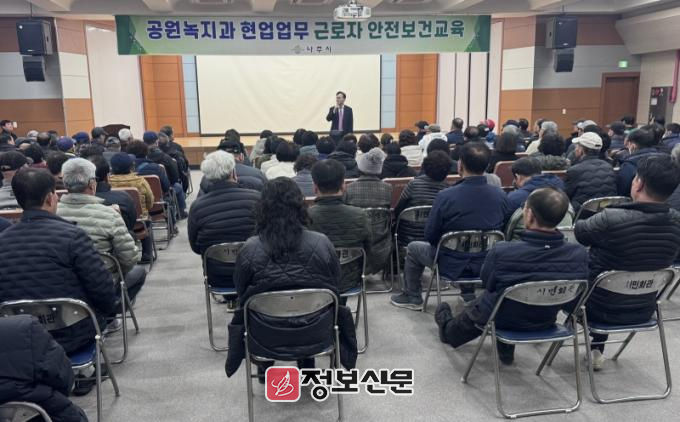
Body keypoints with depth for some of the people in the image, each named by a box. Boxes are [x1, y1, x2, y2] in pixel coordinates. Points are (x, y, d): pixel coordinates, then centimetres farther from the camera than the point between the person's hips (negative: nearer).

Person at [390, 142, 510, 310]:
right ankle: (469, 294, 46)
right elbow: (501, 231, 4)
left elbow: (430, 236, -13)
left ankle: (413, 298, 36)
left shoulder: (446, 196, -25)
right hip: (488, 265, 4)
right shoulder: (501, 195, -12)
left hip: (453, 266, -4)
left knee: (413, 248, 23)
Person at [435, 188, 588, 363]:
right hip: (546, 322, 3)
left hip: (502, 319, -3)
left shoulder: (502, 251, -35)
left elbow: (487, 283, -14)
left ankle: (448, 329, 62)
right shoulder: (580, 254, -25)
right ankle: (505, 349, 53)